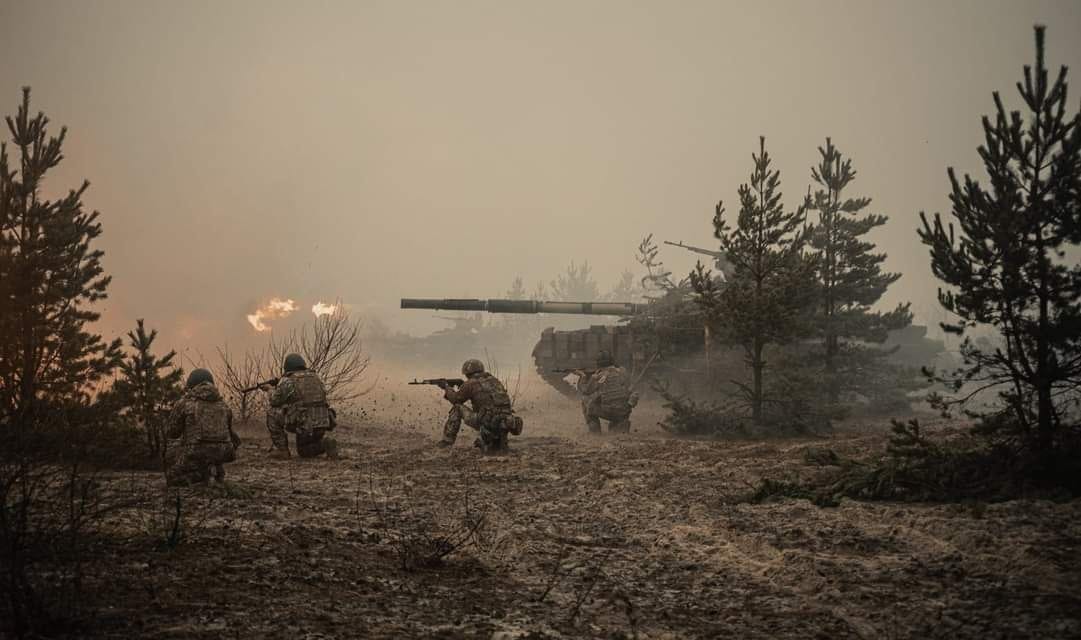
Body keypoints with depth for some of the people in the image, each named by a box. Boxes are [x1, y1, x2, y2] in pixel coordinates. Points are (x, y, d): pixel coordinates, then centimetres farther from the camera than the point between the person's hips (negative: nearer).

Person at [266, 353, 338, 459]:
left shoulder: (288, 381, -3)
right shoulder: (315, 378, 15)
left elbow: (275, 401, 10)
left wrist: (272, 392, 32)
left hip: (302, 424, -7)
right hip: (321, 425, 7)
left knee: (272, 413, 11)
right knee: (303, 452, 30)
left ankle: (282, 449, 10)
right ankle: (325, 442, 2)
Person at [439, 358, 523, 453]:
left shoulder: (470, 384, 2)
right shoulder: (494, 380, 21)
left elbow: (455, 399, 16)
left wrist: (447, 388, 36)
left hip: (488, 423, -6)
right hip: (505, 424, 6)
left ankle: (448, 439, 15)